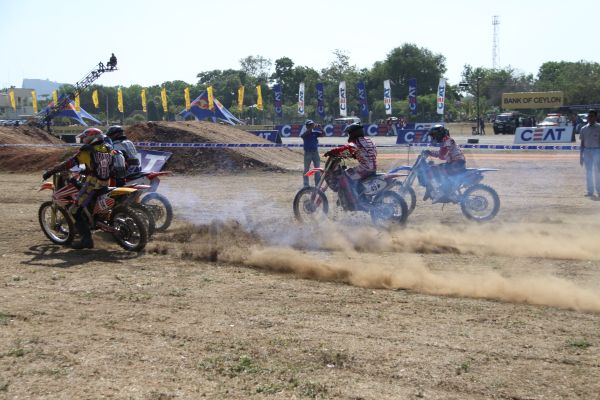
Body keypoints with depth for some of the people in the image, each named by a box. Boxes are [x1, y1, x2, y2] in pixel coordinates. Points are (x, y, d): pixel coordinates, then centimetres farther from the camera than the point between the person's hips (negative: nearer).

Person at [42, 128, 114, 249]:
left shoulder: (87, 151, -9)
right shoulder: (109, 149, 9)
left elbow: (69, 163, -11)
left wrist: (50, 171, -6)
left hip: (91, 186, -7)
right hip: (105, 186, 7)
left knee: (76, 213, -2)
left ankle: (87, 239, -10)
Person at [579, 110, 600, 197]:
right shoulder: (584, 129, 7)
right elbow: (582, 143, 10)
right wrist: (581, 156, 7)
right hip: (587, 151, 2)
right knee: (588, 171, 3)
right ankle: (590, 191, 7)